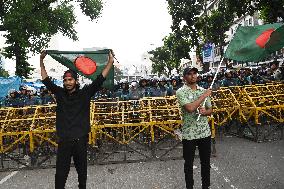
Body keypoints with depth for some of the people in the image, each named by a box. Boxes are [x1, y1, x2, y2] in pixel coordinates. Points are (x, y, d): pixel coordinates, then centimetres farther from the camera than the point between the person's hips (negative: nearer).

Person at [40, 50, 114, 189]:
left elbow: (100, 79, -4)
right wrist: (41, 61, 11)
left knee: (82, 169, 15)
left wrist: (110, 62, -7)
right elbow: (46, 80, 12)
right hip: (64, 140, 1)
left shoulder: (85, 93, -1)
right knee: (61, 172, 4)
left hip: (80, 139, -1)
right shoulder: (60, 93, 5)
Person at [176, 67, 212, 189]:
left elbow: (210, 110, 12)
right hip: (189, 134, -4)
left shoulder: (203, 90, 7)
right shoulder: (181, 92, -9)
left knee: (206, 162, 17)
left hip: (205, 132, 5)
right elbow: (190, 108, -24)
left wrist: (205, 112, -11)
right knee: (189, 163, 11)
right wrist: (204, 95, -16)